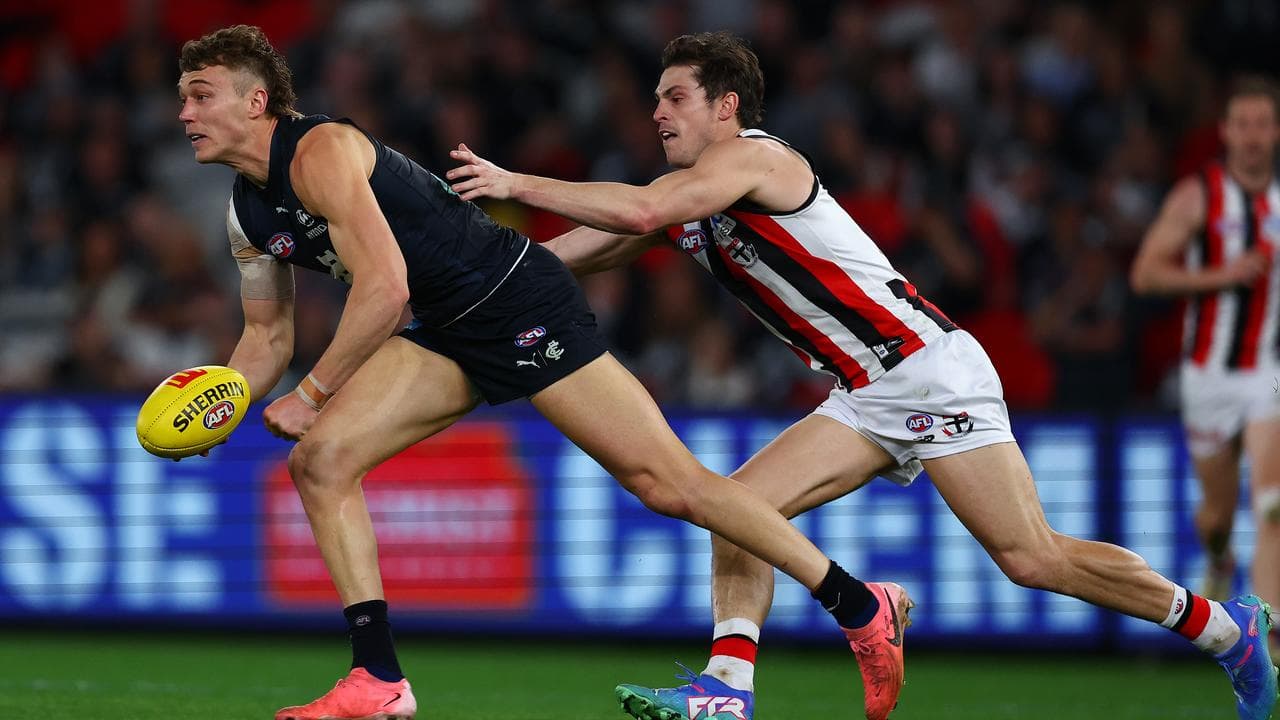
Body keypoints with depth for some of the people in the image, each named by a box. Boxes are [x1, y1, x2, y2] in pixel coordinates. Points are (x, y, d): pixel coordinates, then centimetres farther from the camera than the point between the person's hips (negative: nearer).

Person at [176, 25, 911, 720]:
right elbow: (268, 337, 19)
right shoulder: (248, 217, 8)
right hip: (449, 335, 9)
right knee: (319, 460, -7)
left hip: (522, 301, -9)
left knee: (669, 481, -8)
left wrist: (313, 392, -22)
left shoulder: (320, 152, -21)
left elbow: (384, 289, -29)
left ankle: (862, 605, 3)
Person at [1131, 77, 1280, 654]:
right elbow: (1145, 273, -6)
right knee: (1218, 508, 12)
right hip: (1209, 372, 0)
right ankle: (1219, 564, 48)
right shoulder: (1198, 196, -2)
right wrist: (1220, 275, -17)